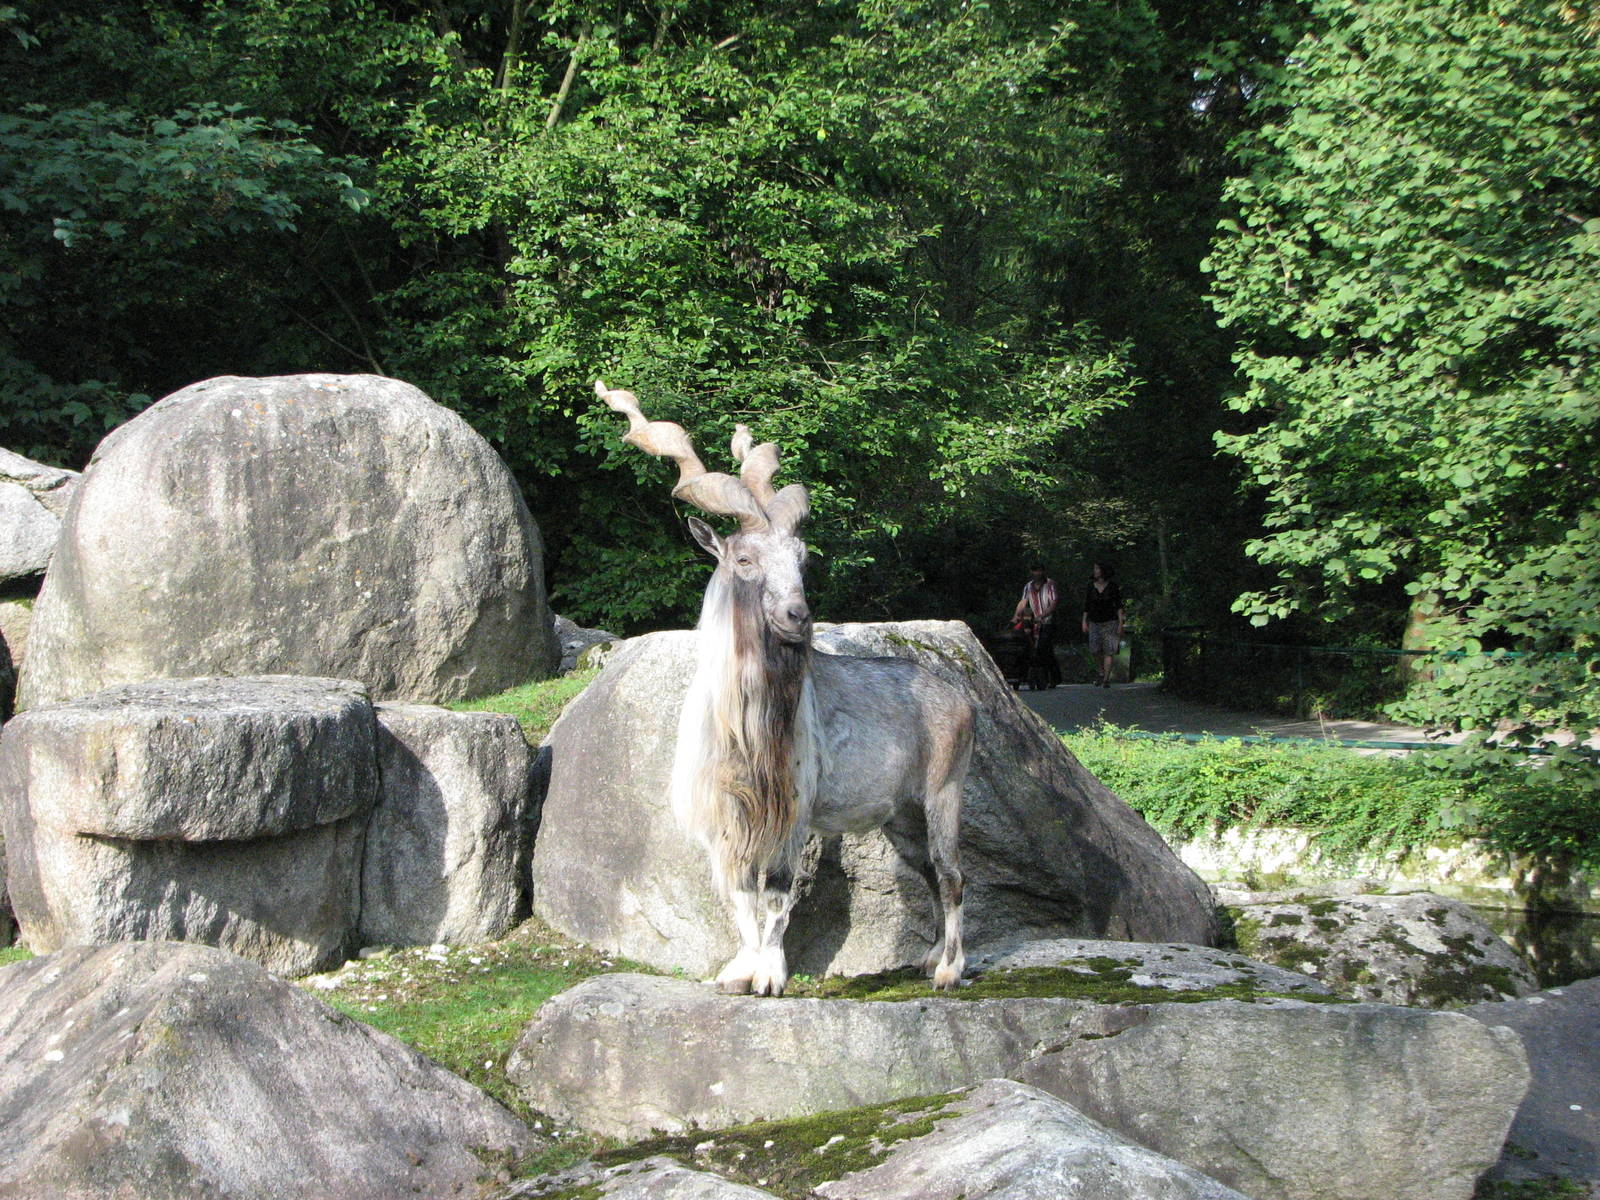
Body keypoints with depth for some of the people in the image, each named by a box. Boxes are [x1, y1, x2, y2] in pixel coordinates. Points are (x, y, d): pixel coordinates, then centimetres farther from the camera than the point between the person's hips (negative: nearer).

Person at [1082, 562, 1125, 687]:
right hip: (1094, 622, 2)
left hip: (1110, 622, -2)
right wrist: (1084, 621, 6)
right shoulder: (1091, 586, 3)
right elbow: (1086, 605, 10)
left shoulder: (1112, 586, -4)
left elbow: (1119, 605, -2)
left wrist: (1120, 623, -7)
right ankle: (1102, 668, 23)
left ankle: (1106, 679, -5)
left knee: (1108, 651, -7)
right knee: (1094, 651, -7)